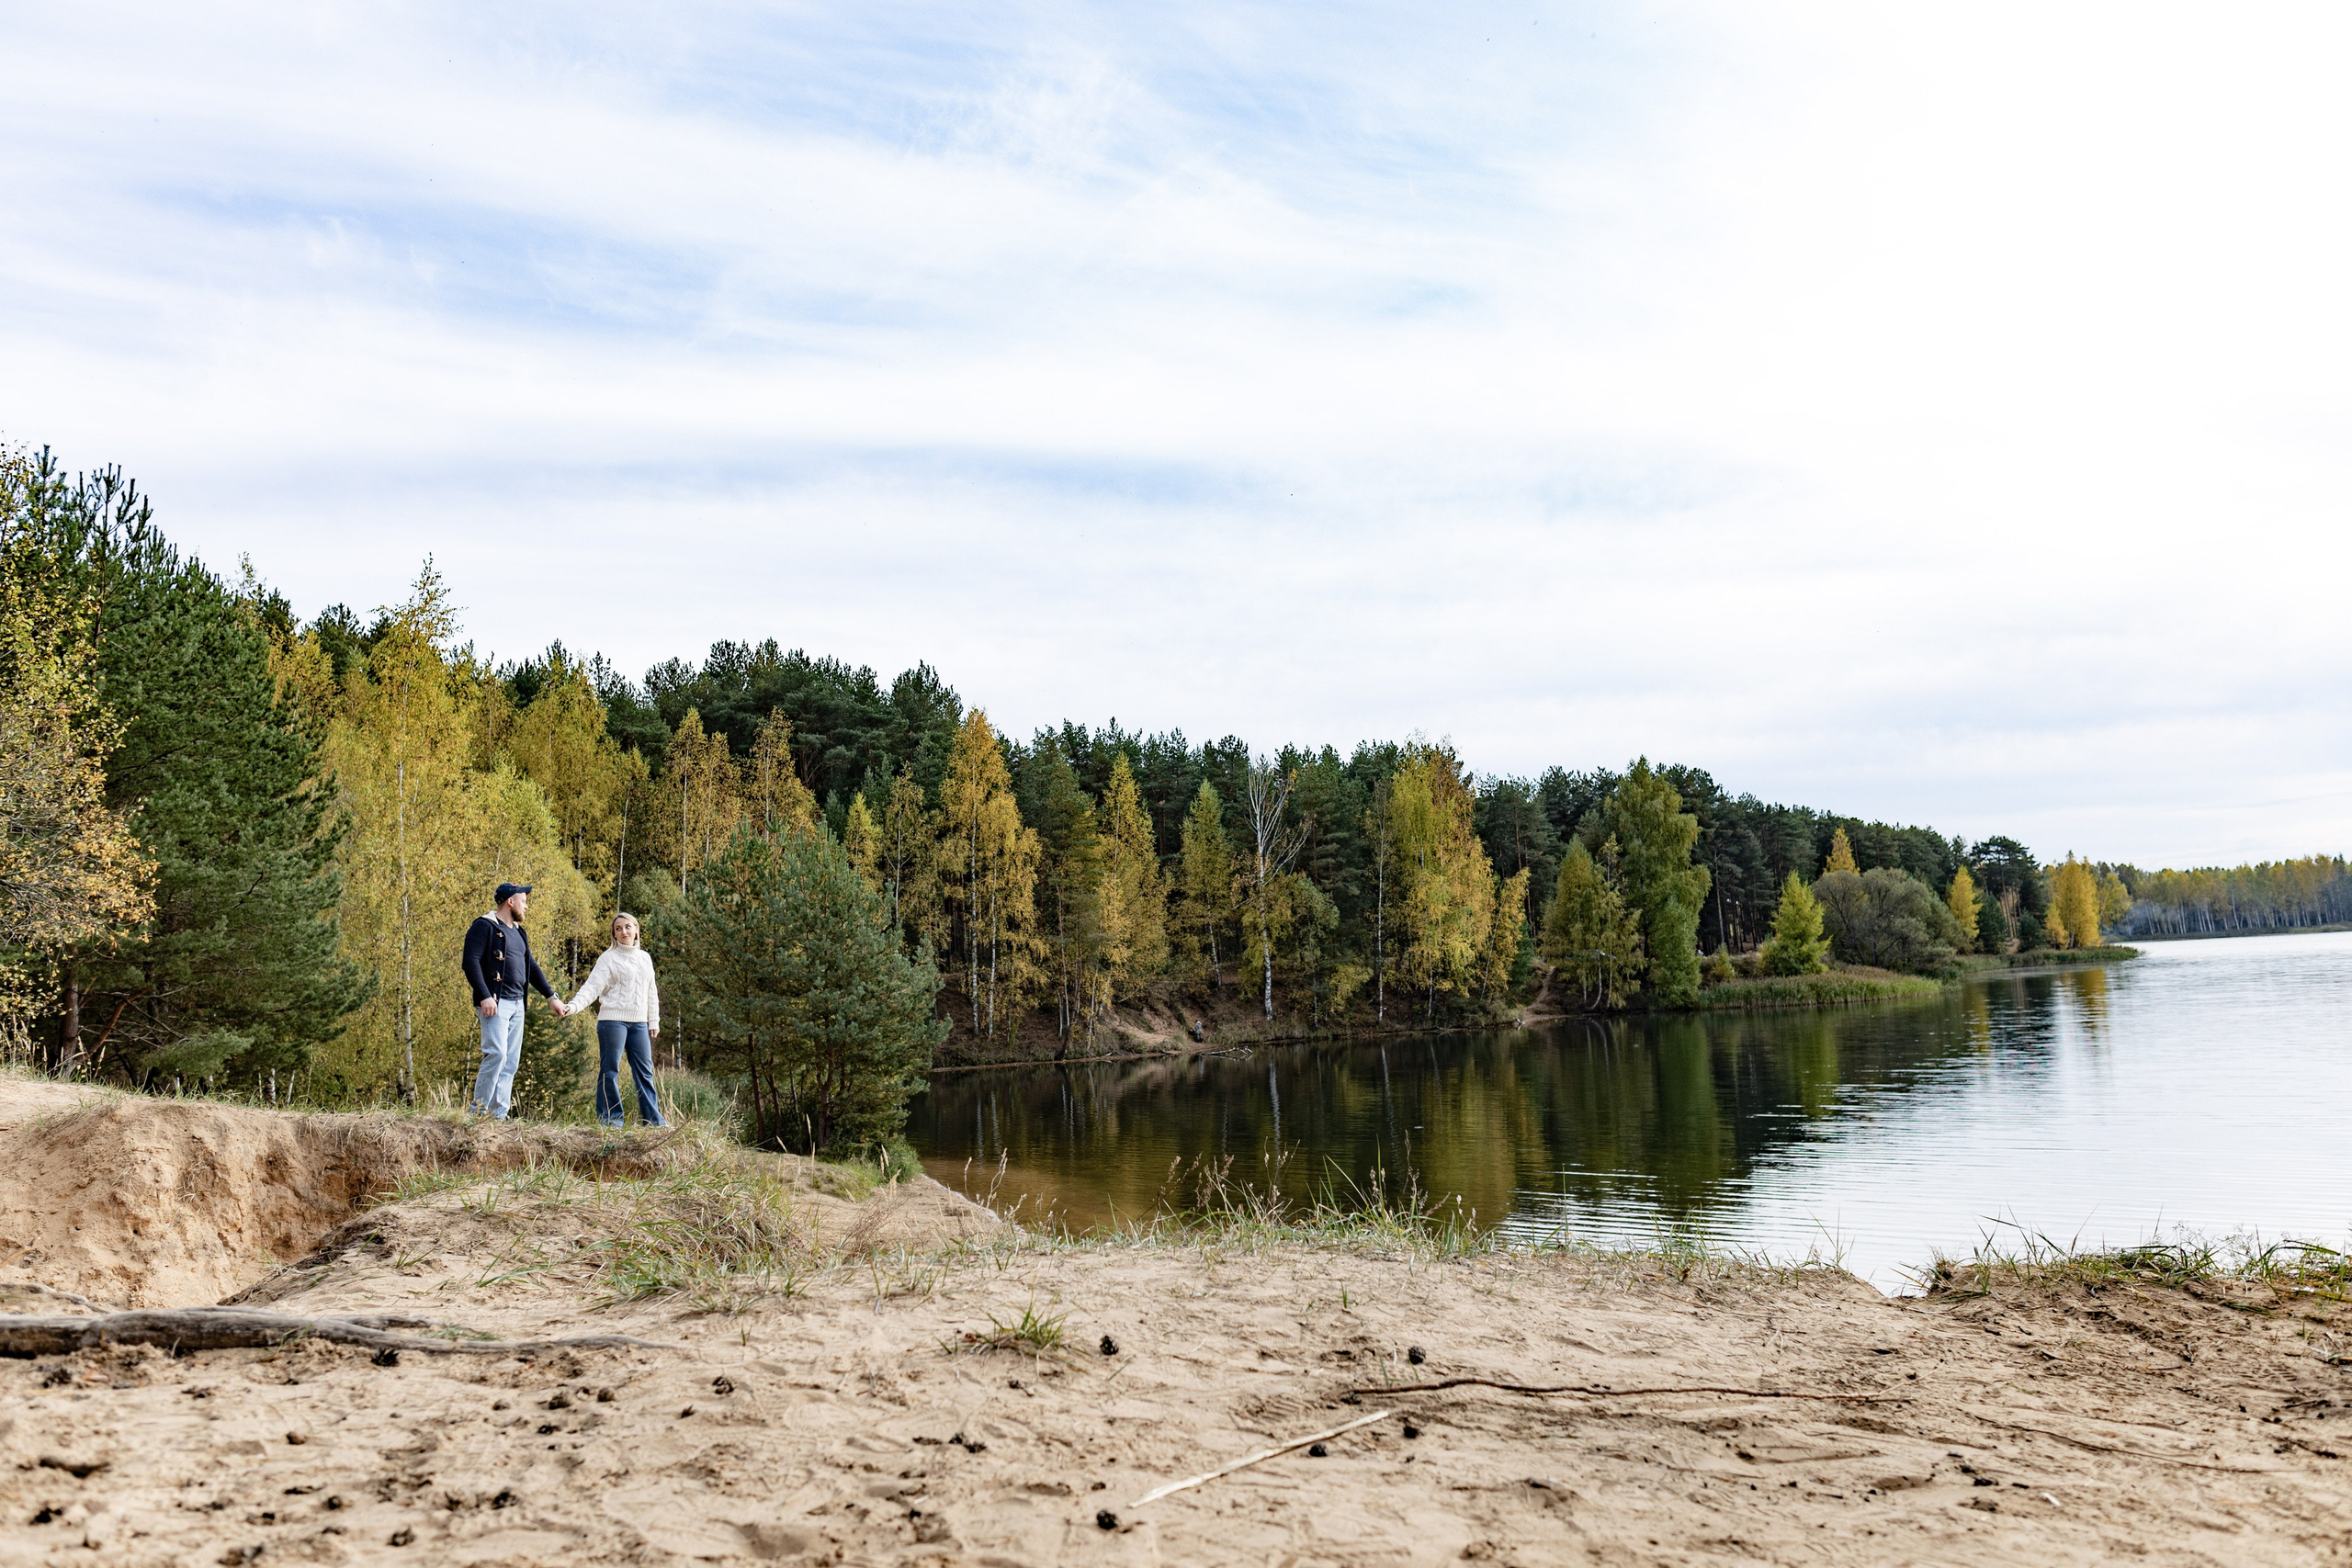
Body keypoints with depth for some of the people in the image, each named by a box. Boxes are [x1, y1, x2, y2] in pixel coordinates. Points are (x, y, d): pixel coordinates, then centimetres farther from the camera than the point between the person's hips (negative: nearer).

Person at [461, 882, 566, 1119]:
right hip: (495, 1003, -9)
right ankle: (479, 1113, -10)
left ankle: (499, 1115, 6)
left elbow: (531, 966, 28)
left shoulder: (519, 932, 22)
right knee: (496, 1055, -17)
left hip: (517, 1004, 9)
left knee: (511, 1062, 5)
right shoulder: (484, 927, -5)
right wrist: (484, 997, -22)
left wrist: (551, 997, 23)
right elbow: (470, 962, -14)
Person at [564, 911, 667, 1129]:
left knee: (645, 1071, 5)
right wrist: (573, 1005, -26)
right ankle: (611, 1119, 4)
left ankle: (652, 1119, 8)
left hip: (639, 1023, 5)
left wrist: (654, 1021, 15)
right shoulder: (608, 958, -1)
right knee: (610, 1071, -1)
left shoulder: (645, 958, 15)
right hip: (613, 1020, -5)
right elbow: (592, 987, -10)